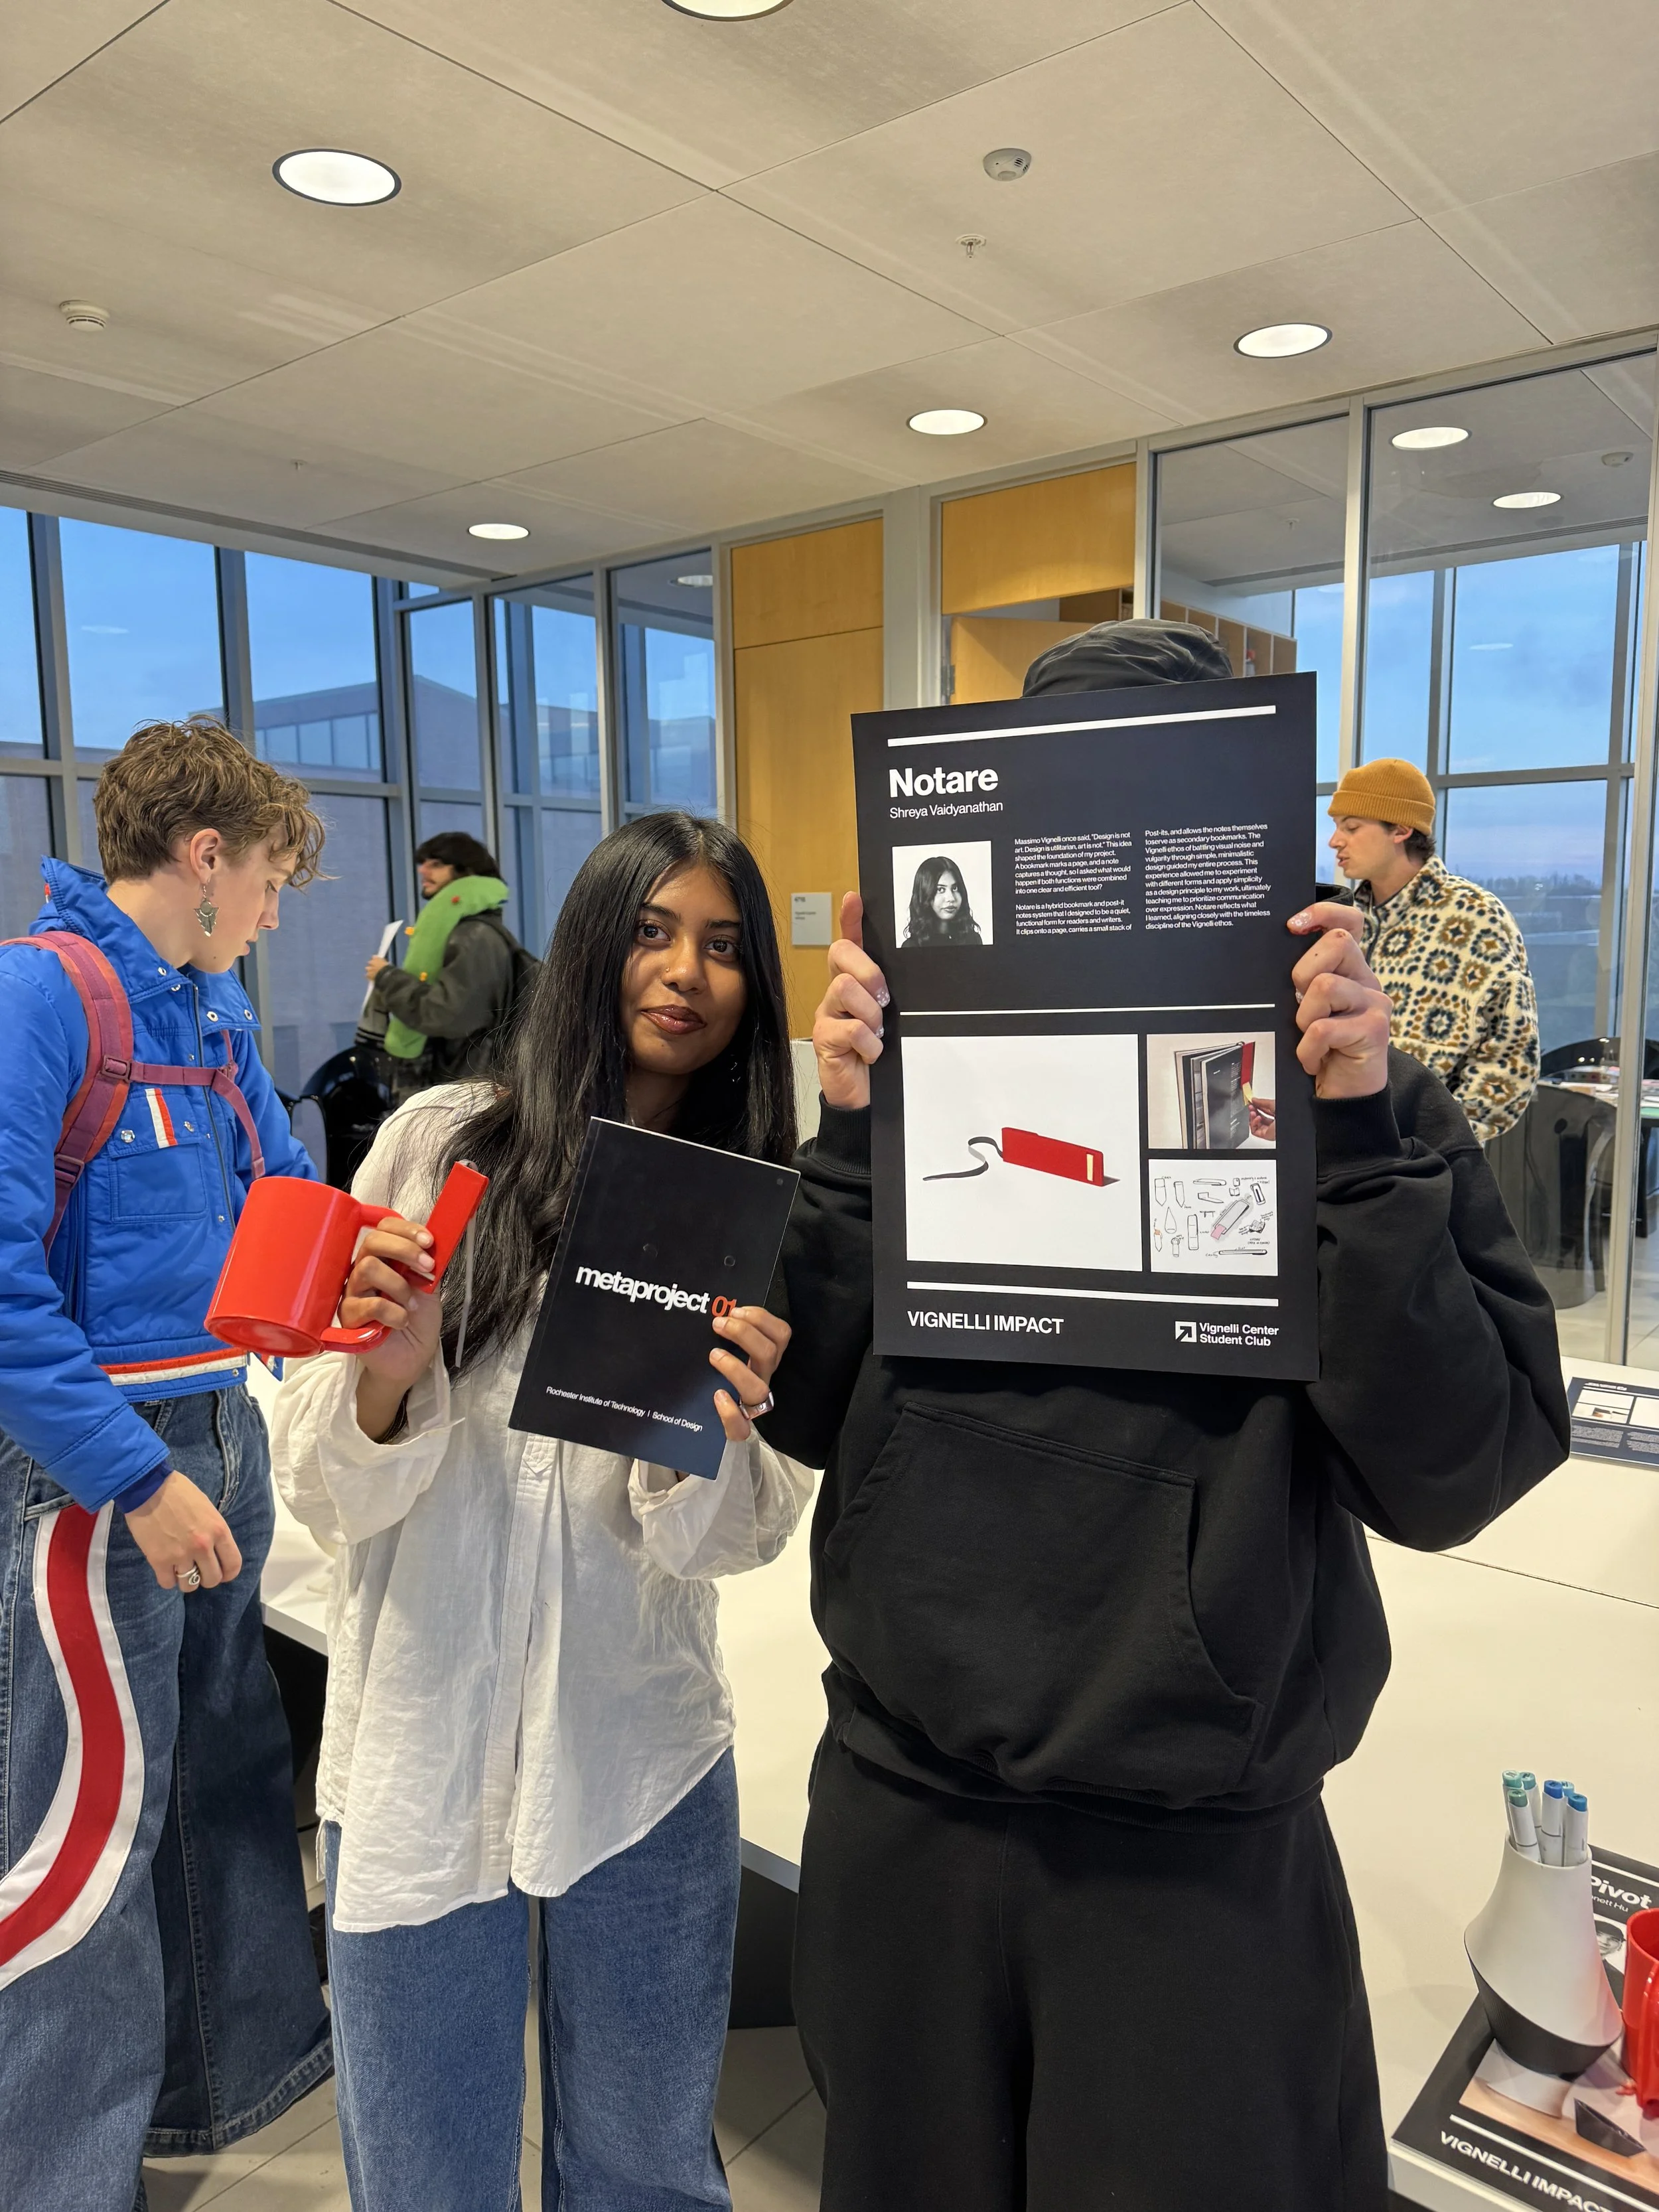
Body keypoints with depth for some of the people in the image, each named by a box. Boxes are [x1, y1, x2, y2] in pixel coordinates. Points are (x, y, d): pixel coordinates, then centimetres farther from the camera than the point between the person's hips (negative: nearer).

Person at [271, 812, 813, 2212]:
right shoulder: (443, 1143, -7)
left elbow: (735, 1543, -5)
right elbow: (323, 1492, -5)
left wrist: (716, 1439, -25)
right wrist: (385, 1374, -25)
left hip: (641, 1759, 1)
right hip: (421, 1748, -1)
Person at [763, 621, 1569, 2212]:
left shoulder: (1362, 1109, -8)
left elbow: (1445, 1478, -13)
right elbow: (809, 1415, -4)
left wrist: (1360, 1138, -23)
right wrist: (850, 1133, -17)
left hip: (1203, 1858, -2)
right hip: (901, 1810, 3)